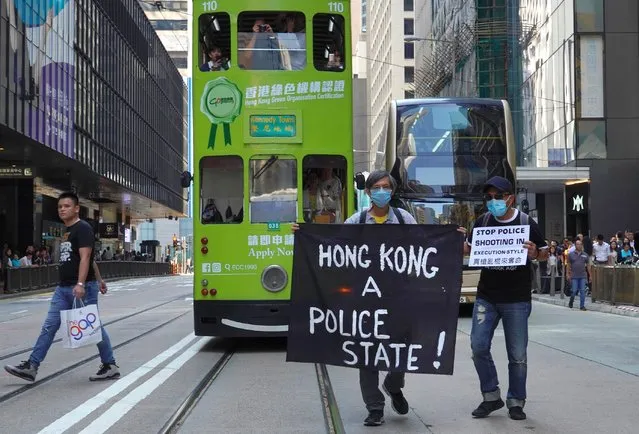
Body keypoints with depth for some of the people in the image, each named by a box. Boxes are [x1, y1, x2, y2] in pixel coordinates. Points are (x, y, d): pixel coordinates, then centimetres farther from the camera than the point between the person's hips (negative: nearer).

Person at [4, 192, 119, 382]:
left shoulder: (83, 228, -11)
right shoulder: (67, 231, 17)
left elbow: (86, 258, -21)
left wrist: (81, 284, -32)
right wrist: (99, 280, 29)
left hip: (82, 287, -9)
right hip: (63, 288, 9)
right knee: (49, 326, 5)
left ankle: (110, 366, 10)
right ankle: (31, 367, 6)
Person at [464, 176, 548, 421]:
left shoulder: (526, 223, -6)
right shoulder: (482, 222, 2)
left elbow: (544, 253, 4)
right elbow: (470, 249, 15)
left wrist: (534, 253, -19)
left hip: (517, 300, -3)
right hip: (486, 297, 3)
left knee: (517, 354, 5)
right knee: (478, 346, 0)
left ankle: (516, 401, 20)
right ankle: (491, 396, 16)